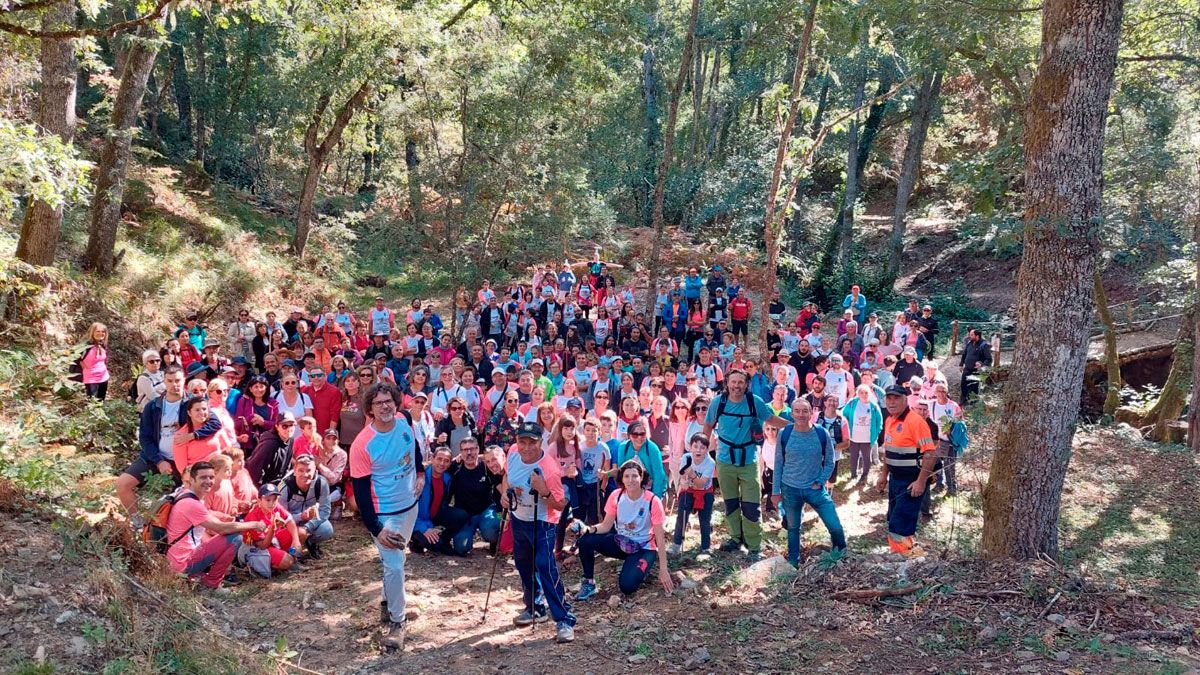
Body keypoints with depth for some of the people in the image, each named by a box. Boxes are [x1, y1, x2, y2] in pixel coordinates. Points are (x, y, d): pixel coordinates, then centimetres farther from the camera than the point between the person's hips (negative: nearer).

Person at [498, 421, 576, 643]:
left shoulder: (549, 469, -31)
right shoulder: (513, 454, -12)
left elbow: (560, 505, -24)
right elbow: (507, 476, 11)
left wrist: (543, 491, -39)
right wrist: (504, 492, -7)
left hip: (541, 523, -7)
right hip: (518, 519, 7)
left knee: (546, 569, -15)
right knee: (523, 565, 20)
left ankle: (564, 620, -8)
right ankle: (534, 608, 40)